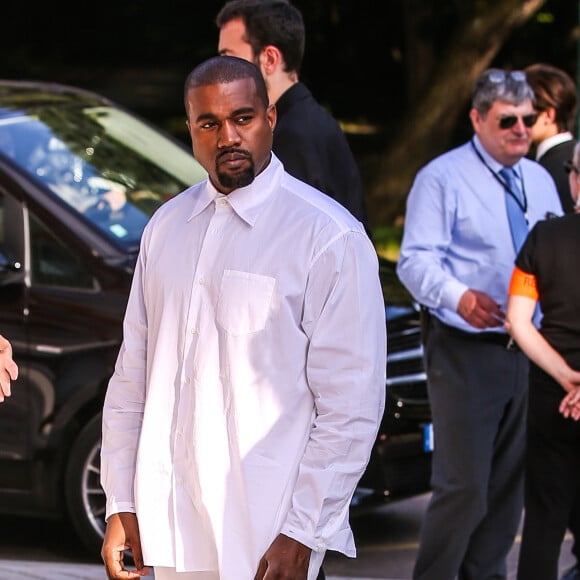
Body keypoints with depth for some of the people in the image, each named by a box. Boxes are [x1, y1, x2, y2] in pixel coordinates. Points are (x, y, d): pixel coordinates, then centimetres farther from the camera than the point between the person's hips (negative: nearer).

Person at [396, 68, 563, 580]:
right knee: (464, 486, -11)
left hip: (529, 352, 7)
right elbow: (416, 260, -15)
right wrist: (459, 296, -34)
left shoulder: (540, 181, 14)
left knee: (510, 484, 12)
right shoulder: (442, 178, -6)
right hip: (465, 351, -6)